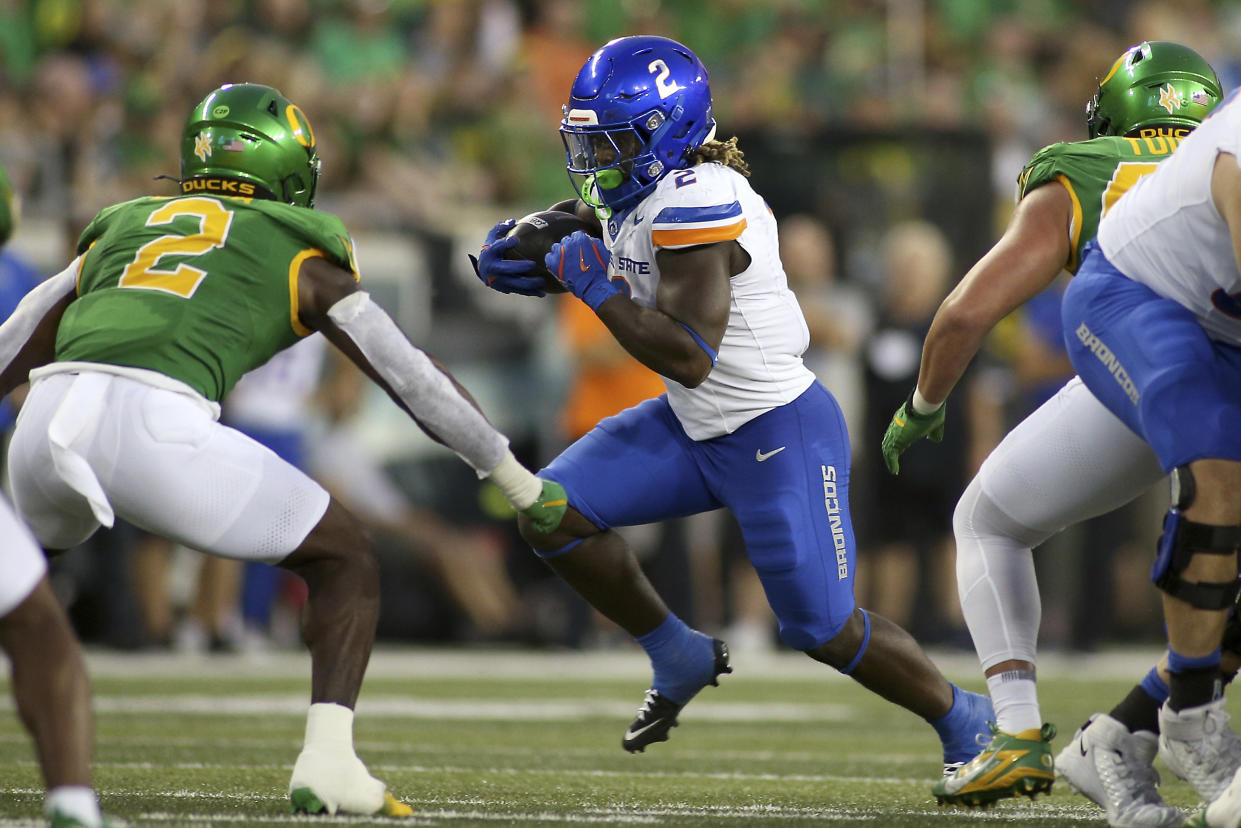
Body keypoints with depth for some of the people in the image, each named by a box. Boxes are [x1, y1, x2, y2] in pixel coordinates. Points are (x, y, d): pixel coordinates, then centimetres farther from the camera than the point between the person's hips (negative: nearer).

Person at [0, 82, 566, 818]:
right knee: (347, 560, 14)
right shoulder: (300, 250, 21)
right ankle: (328, 760, -5)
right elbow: (410, 374, 21)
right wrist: (519, 480, 29)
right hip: (156, 427, -4)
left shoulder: (124, 226, 32)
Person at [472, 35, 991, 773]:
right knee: (554, 515, -2)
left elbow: (688, 356, -30)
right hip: (697, 428, 9)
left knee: (825, 629, -4)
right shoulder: (633, 188, 1)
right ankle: (680, 657, 16)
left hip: (780, 434, -9)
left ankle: (969, 723, 19)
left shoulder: (695, 203, -27)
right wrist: (516, 252, 1)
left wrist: (593, 285, -25)